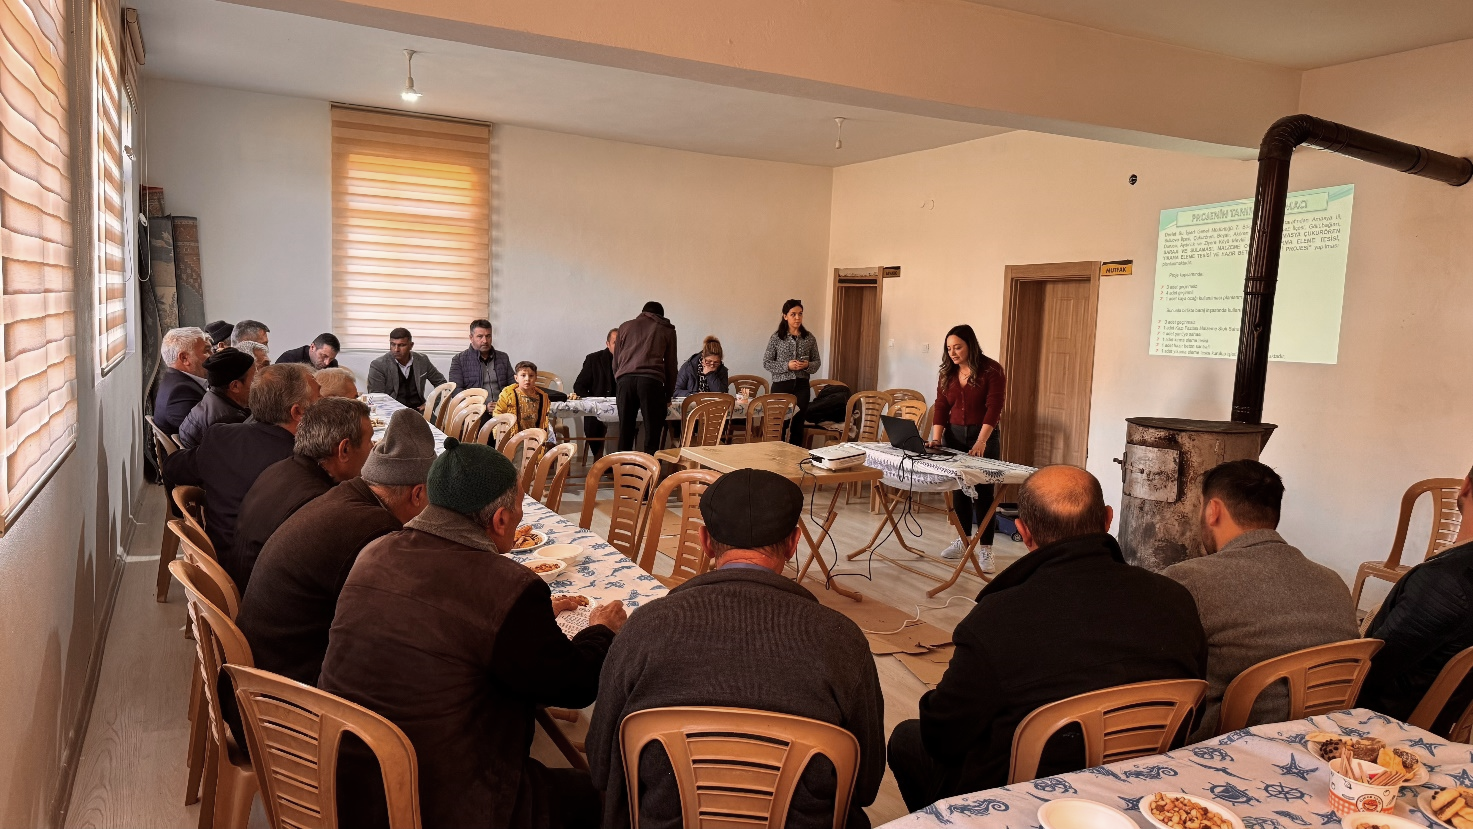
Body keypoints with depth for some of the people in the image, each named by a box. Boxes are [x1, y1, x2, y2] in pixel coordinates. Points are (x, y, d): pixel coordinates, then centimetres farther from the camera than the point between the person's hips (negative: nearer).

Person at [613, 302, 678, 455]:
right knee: (652, 435, -1)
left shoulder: (625, 327, 26)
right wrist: (668, 396, 24)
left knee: (625, 433, 6)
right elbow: (671, 365, 18)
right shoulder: (667, 330, 21)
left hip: (625, 380, 2)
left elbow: (615, 361, 25)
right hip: (651, 380, -2)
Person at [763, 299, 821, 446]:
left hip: (801, 385, 2)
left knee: (798, 424, 6)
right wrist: (787, 366, -15)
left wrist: (808, 365, -11)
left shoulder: (810, 338, 5)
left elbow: (817, 361, 11)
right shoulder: (776, 338, -2)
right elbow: (766, 363, -2)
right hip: (781, 385, -2)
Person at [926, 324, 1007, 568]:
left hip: (984, 437, -5)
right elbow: (941, 407, 2)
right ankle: (963, 540, 23)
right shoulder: (947, 373, 5)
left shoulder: (991, 369, -11)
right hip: (954, 435, 5)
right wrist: (936, 438, -11)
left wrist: (980, 442, -26)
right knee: (958, 489, 10)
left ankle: (985, 549, 2)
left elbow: (994, 408, -17)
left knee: (983, 492, -3)